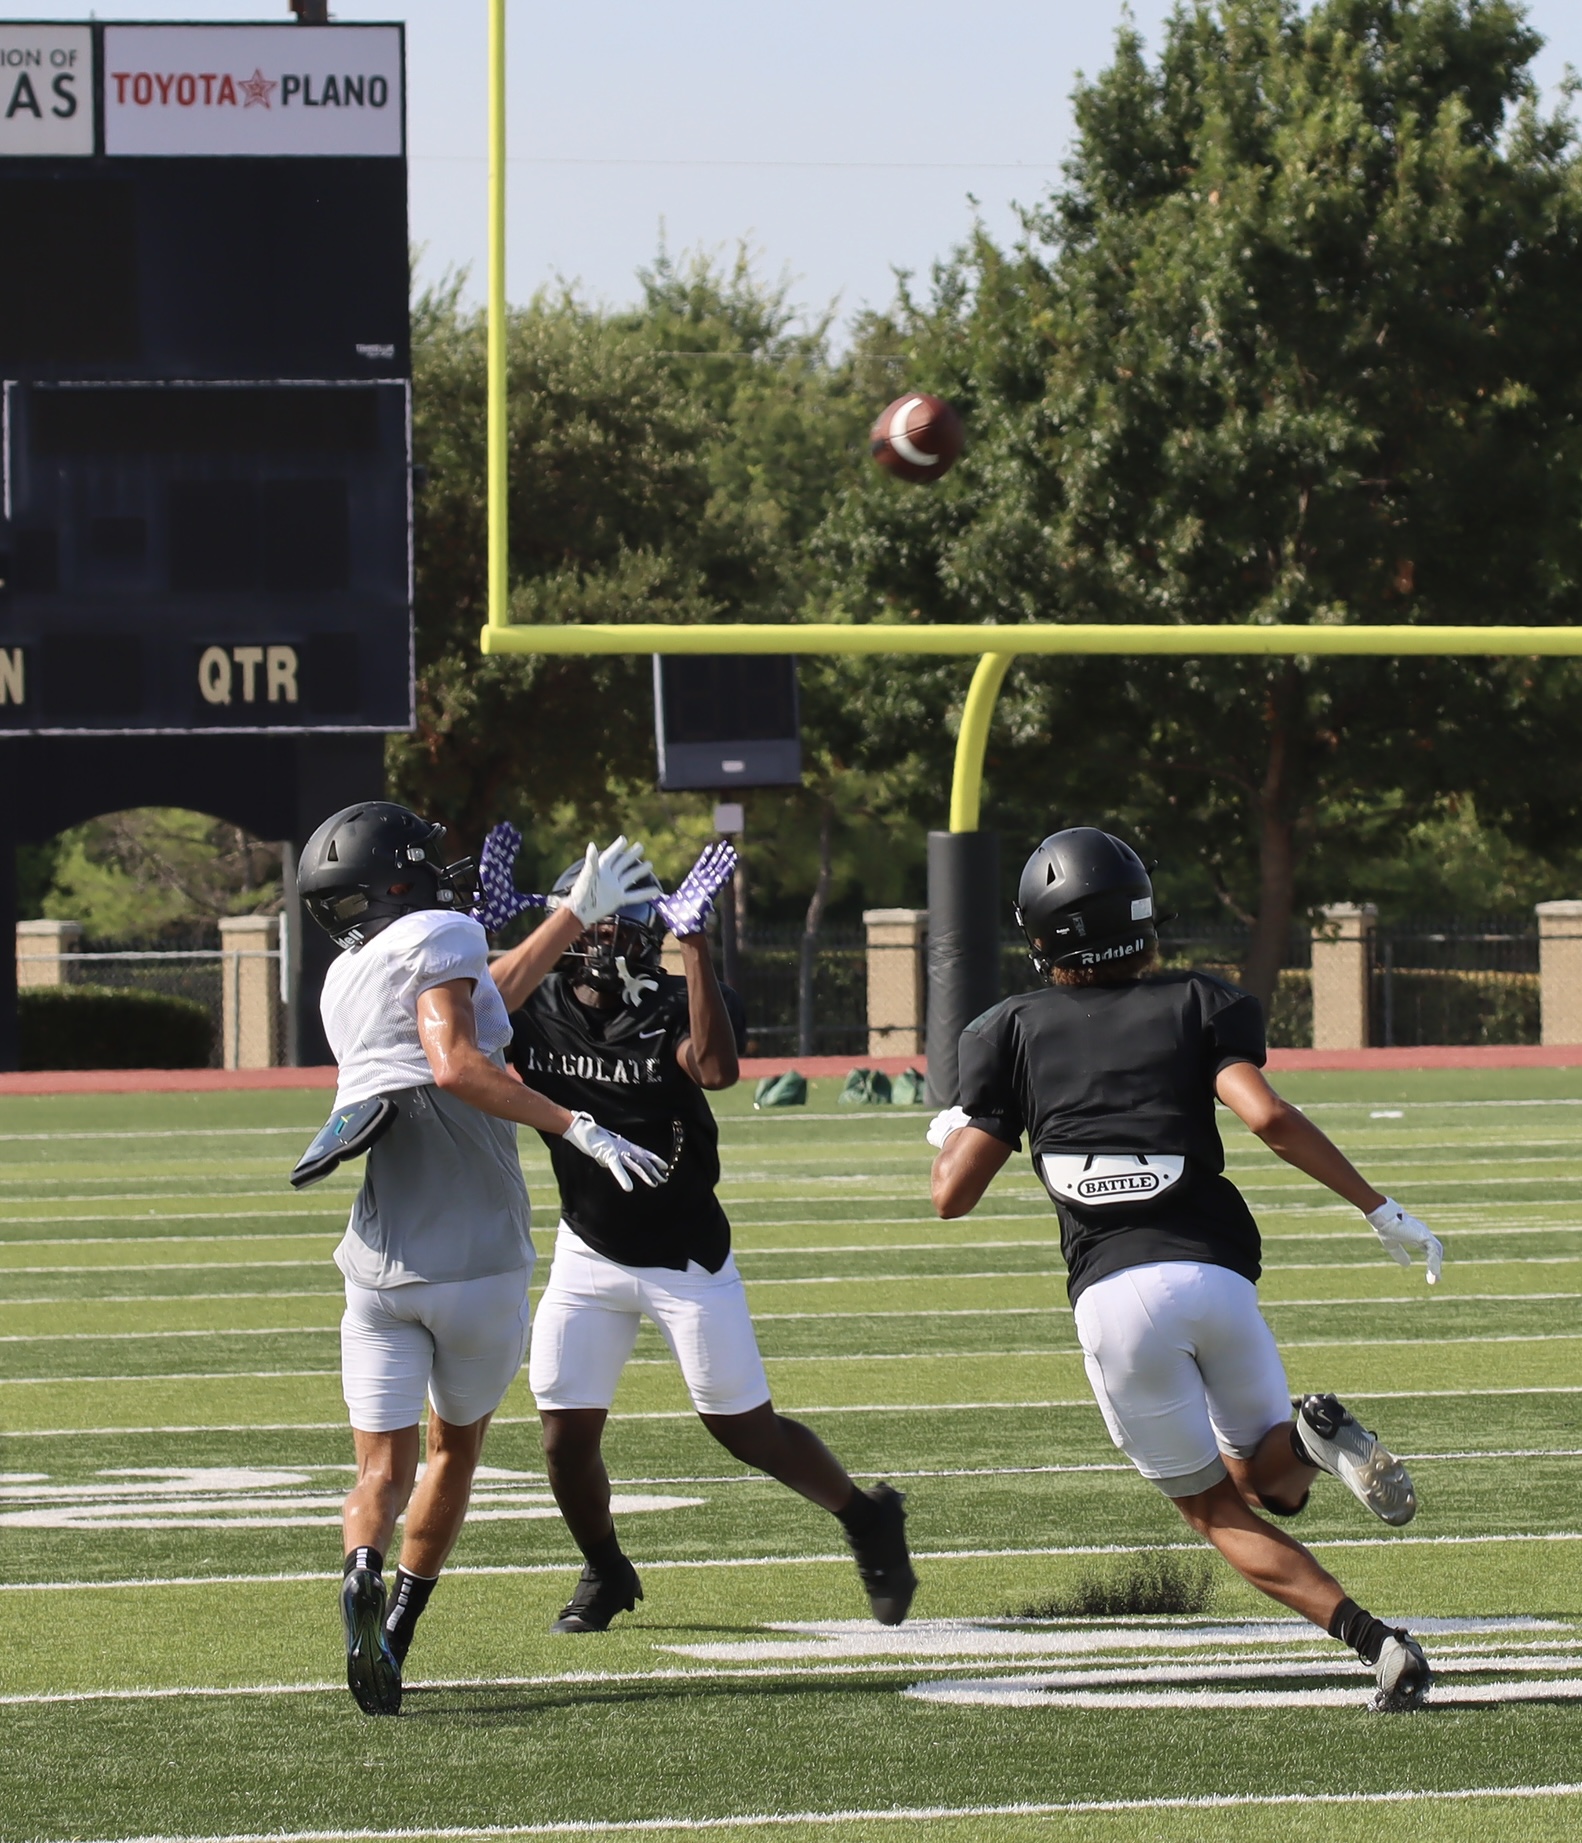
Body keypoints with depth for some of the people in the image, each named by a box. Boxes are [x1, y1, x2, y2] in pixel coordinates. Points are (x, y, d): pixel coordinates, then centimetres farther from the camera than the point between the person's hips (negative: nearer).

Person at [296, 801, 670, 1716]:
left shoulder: (347, 983, 15)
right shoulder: (437, 939, -8)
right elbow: (457, 1064, -23)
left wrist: (576, 916, 35)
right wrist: (576, 1128, -23)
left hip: (382, 1267, 4)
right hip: (479, 1264, -4)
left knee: (384, 1467, 0)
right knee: (456, 1447, 18)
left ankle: (365, 1574, -31)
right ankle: (397, 1633, 14)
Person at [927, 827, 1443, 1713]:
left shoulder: (1015, 1032, 11)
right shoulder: (1198, 1004, 11)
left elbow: (953, 1194, 10)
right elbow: (1268, 1116, -7)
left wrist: (951, 1135, 33)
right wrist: (1379, 1208, -1)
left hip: (1113, 1298, -1)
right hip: (1213, 1274, 1)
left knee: (1217, 1508, 8)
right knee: (1270, 1483, 20)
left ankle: (1373, 1637, -15)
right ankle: (1317, 1438, -18)